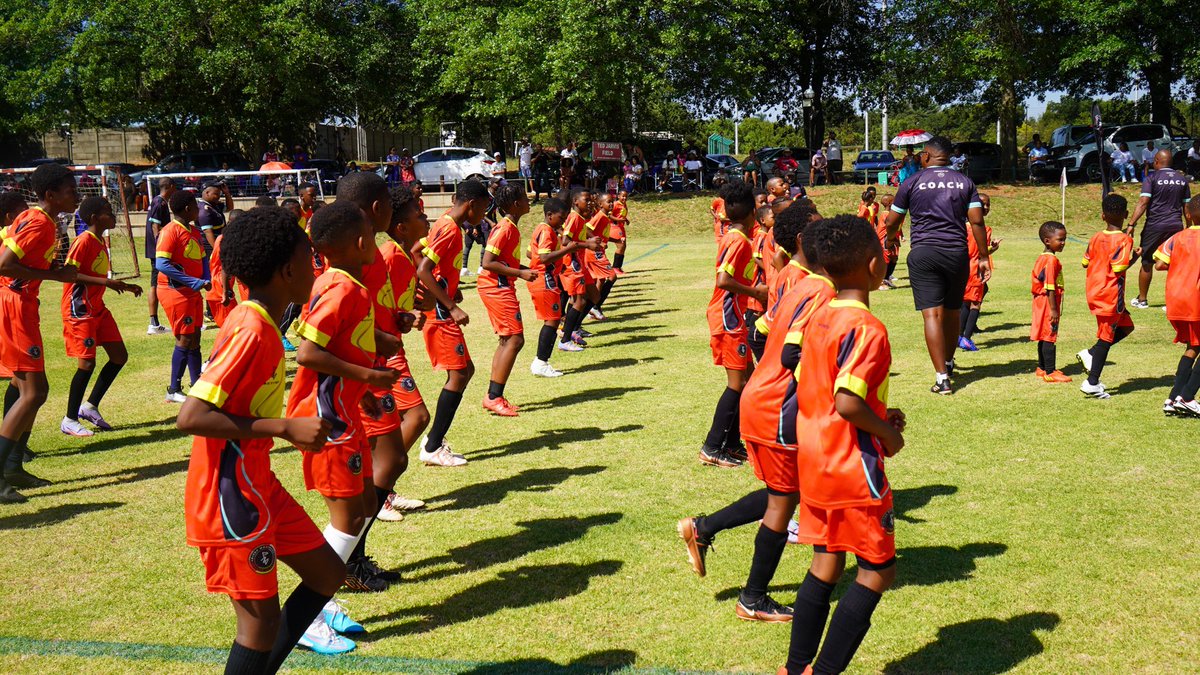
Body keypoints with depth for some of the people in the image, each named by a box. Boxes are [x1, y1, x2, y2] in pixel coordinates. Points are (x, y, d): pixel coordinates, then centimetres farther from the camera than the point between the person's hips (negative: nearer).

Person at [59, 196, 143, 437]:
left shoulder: (100, 242, 12)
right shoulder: (84, 241, -15)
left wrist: (126, 287, 15)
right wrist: (105, 282, -28)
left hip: (97, 308, 9)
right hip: (79, 309, -9)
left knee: (119, 356, 7)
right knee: (87, 363, -9)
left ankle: (90, 406, 17)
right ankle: (69, 421, 4)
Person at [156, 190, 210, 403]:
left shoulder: (194, 232, 12)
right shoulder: (170, 231, -15)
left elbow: (203, 258, 18)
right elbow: (161, 264, -23)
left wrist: (205, 280, -3)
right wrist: (194, 282, -24)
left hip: (193, 292, 8)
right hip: (176, 291, -8)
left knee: (194, 338, 12)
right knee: (185, 340, -5)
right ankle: (174, 390, 4)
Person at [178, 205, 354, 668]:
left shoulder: (258, 323, 7)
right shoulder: (251, 331, -21)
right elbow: (191, 417, -27)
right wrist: (285, 428, -25)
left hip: (259, 485, 10)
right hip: (229, 496, -10)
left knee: (327, 573, 16)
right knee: (262, 619, -4)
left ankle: (263, 667, 26)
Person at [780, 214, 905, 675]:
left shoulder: (819, 319, 6)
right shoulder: (867, 329, -19)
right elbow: (847, 402, -28)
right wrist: (888, 433, -11)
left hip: (813, 461, 8)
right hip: (853, 467, -8)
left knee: (826, 563, 17)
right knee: (878, 570, 5)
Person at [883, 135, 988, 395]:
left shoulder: (912, 182, 2)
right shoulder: (964, 182, 8)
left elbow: (892, 221, 7)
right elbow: (977, 221, 1)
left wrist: (890, 237, 29)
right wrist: (984, 257, 6)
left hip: (923, 253, -3)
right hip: (957, 252, 3)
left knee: (932, 314, -8)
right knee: (952, 313, 19)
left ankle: (942, 378, -15)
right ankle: (948, 364, 38)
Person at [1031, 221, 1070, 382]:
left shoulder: (1042, 258, 12)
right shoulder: (1051, 260, -18)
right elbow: (1050, 287, -22)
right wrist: (1054, 309, -21)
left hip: (1040, 301, 10)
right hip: (1048, 303, -10)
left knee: (1044, 337, 16)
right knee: (1049, 337, -6)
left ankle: (1042, 368, 25)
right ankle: (1050, 372, -4)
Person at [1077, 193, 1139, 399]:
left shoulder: (1096, 237, 5)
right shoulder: (1124, 240, -14)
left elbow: (1085, 262, 12)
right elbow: (1118, 268, -21)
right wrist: (1134, 257, -7)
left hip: (1094, 292, 7)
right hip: (1111, 295, -7)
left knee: (1126, 326, 22)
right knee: (1106, 337, 0)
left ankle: (1090, 354, 10)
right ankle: (1092, 383, 1)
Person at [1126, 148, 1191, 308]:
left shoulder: (1152, 179, -4)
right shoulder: (1182, 179, 10)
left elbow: (1143, 203, -15)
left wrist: (1131, 224, -18)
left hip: (1155, 226, -4)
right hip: (1176, 226, 4)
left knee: (1147, 263, 9)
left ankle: (1142, 300, 17)